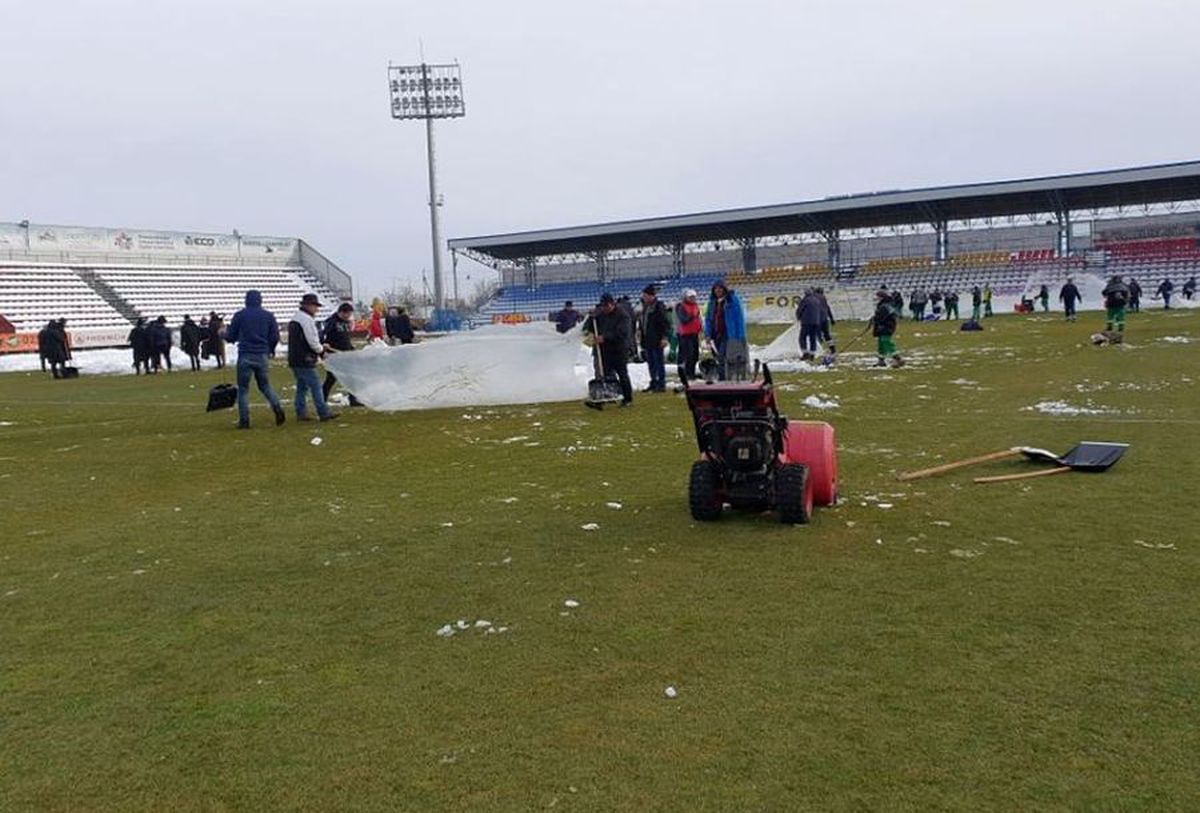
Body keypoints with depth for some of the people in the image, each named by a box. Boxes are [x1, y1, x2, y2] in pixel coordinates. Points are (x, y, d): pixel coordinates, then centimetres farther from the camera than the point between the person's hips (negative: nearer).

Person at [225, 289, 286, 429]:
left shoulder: (240, 315, -2)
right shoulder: (269, 315, 4)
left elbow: (230, 337, 3)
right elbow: (275, 337, 3)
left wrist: (224, 333, 26)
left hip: (245, 356, -2)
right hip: (262, 356, 2)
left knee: (243, 388, 6)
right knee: (265, 385, 14)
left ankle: (244, 420, 2)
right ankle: (277, 407, -10)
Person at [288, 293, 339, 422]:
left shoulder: (294, 319, 17)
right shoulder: (307, 320, -15)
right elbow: (313, 342, -18)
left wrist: (321, 347, 16)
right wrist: (322, 350, 2)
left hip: (294, 360, 10)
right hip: (304, 360, -10)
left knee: (301, 386, 13)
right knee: (316, 386, -6)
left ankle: (301, 413, 14)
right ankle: (323, 413, -5)